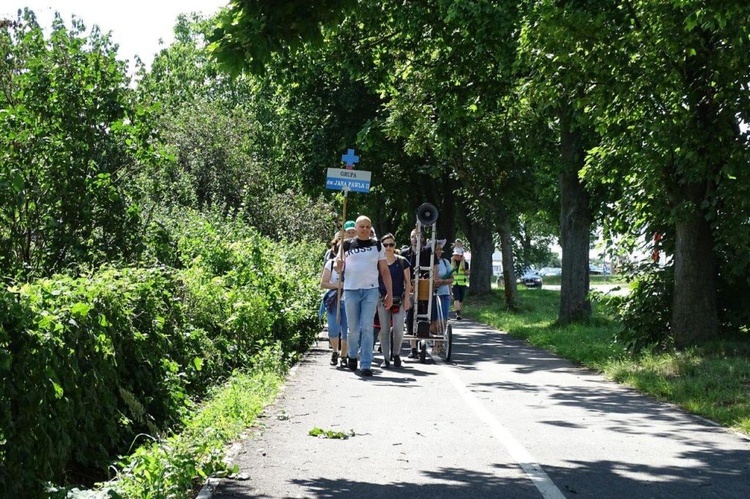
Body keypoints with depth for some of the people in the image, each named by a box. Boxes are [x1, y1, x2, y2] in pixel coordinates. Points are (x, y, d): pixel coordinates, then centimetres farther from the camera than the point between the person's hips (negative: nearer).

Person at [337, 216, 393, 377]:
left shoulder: (377, 246, 9)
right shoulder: (347, 245, 7)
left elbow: (385, 271, 11)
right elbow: (340, 269, 11)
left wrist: (390, 294, 5)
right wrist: (339, 266, -14)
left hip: (371, 291, 0)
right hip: (351, 291, 0)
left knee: (367, 328, -8)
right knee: (353, 329, 6)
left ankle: (366, 365, -7)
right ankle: (352, 355, 31)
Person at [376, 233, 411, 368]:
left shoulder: (402, 262, 3)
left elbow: (407, 282, 6)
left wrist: (406, 299, -2)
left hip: (399, 300, -1)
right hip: (382, 300, 1)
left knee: (398, 330, -8)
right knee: (384, 330, 2)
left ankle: (396, 354, 15)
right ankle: (386, 358, 9)